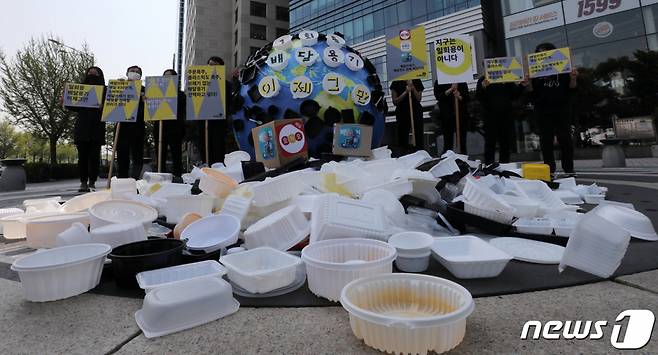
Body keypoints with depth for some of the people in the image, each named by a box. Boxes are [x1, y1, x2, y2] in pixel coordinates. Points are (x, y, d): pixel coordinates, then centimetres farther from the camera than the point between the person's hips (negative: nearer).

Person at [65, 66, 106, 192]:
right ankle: (83, 183, 3)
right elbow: (74, 107, 15)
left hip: (97, 128, -2)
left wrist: (102, 107, -21)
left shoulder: (104, 91, 9)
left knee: (94, 156, -4)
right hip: (81, 127, 3)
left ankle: (92, 183, 1)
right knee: (82, 156, 0)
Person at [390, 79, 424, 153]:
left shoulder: (417, 81, 6)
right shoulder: (396, 83, 1)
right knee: (402, 138, -3)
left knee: (418, 137, -1)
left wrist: (413, 88, -12)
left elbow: (419, 99, 0)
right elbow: (395, 102, -5)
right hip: (402, 113, -1)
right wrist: (405, 92, -15)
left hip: (416, 111, 1)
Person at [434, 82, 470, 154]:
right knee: (448, 143, -3)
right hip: (447, 116, -2)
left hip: (462, 115, 2)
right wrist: (450, 89, -20)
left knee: (462, 142, 7)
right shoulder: (439, 82, 3)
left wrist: (459, 97, -15)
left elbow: (468, 98, 5)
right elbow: (438, 97, -10)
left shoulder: (462, 83, 8)